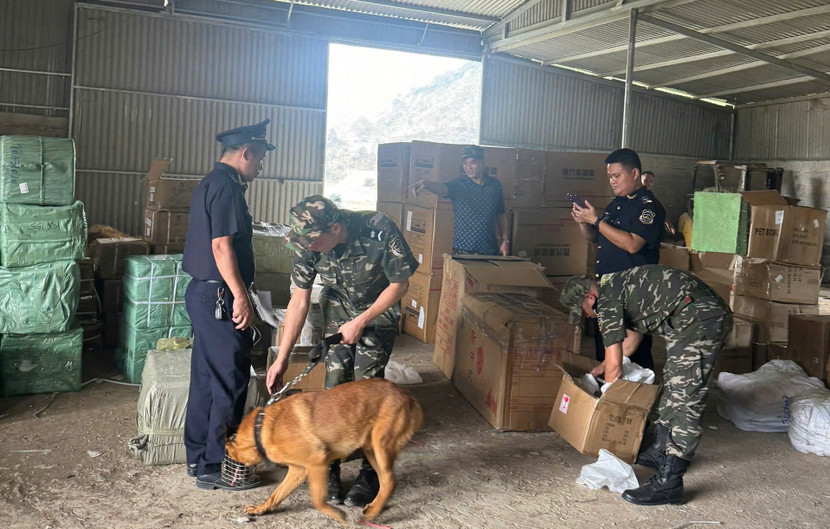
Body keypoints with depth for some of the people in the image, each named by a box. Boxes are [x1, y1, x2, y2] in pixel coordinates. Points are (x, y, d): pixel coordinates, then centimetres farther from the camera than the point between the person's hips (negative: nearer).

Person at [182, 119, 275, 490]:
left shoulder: (209, 184, 18)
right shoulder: (226, 186, -15)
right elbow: (222, 246, -22)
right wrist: (241, 296, -22)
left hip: (203, 292, 11)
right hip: (219, 296, -11)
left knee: (205, 378, 15)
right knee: (230, 381, -3)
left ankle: (198, 457, 25)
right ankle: (215, 467, 5)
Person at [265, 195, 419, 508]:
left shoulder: (379, 232, -34)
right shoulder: (307, 244, -22)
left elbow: (400, 284, -18)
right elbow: (299, 300, -12)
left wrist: (361, 322, -19)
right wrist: (282, 358, -11)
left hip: (379, 310, -3)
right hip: (338, 311, 3)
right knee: (334, 388, -7)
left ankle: (370, 473, 2)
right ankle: (329, 468, 8)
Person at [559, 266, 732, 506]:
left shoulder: (607, 300, -6)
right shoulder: (621, 287, 23)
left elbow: (615, 365, -3)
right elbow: (632, 336, 39)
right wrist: (601, 367, 49)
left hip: (698, 320, -11)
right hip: (715, 314, 11)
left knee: (684, 400, -12)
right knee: (672, 387, 20)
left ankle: (668, 483, -11)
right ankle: (661, 452, 31)